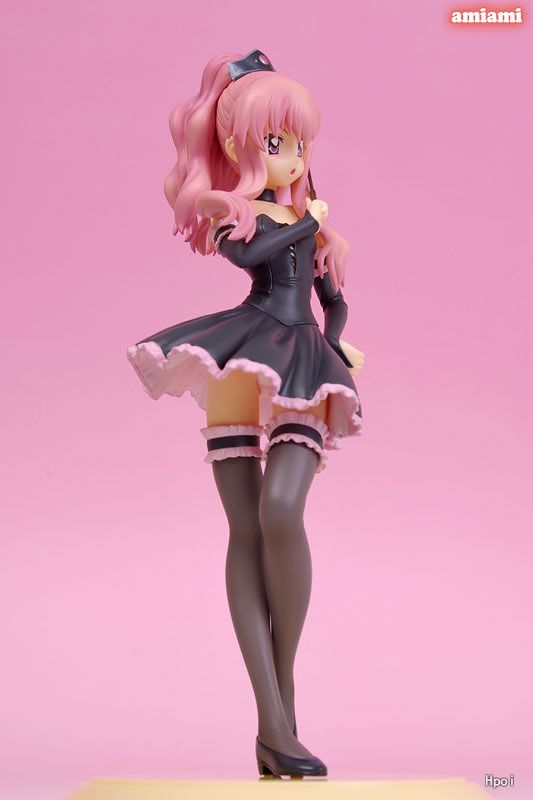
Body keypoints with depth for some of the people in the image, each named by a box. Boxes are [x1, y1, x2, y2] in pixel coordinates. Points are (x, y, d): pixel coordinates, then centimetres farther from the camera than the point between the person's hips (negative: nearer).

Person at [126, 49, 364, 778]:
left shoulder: (309, 221, 19)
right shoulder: (234, 214, 6)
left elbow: (334, 298, 28)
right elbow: (244, 251, -16)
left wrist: (337, 352, 13)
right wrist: (306, 222, -1)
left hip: (298, 377, 2)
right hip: (241, 375, -2)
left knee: (281, 511, -22)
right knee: (245, 531, -7)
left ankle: (281, 709, -9)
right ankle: (273, 719, -7)